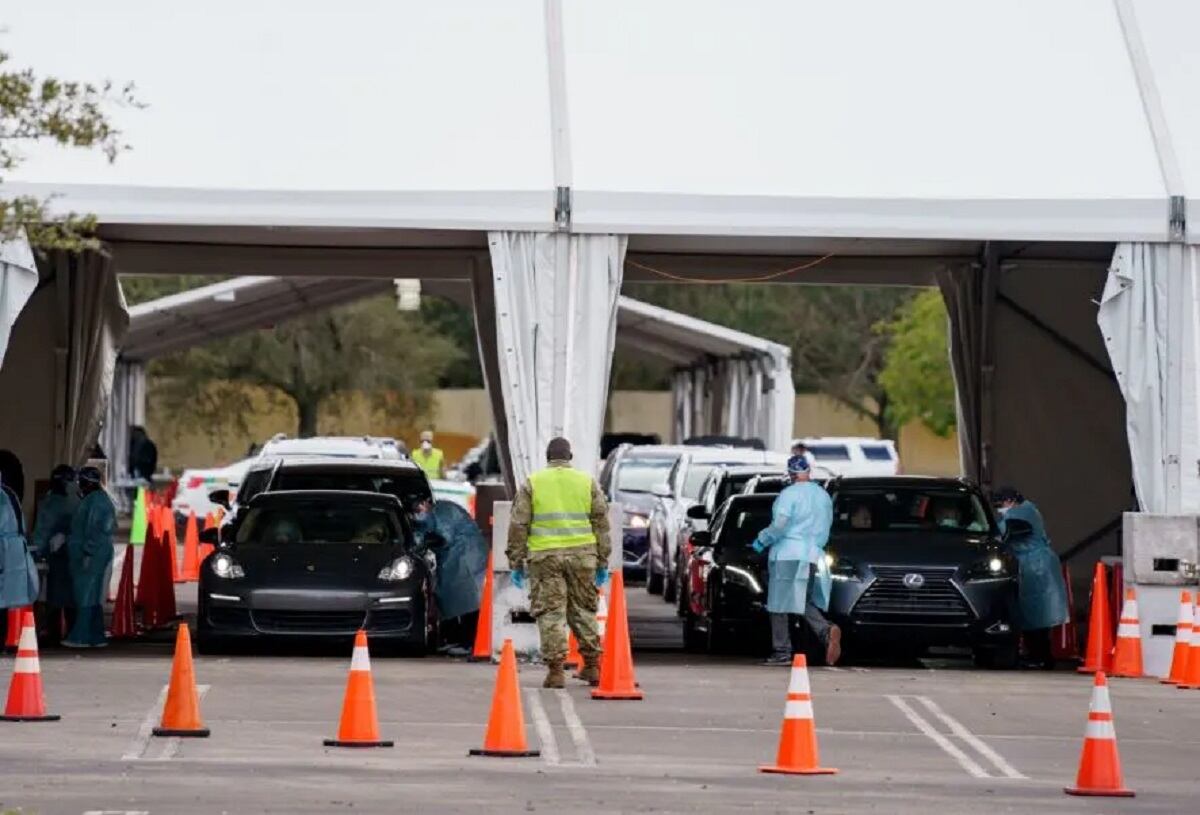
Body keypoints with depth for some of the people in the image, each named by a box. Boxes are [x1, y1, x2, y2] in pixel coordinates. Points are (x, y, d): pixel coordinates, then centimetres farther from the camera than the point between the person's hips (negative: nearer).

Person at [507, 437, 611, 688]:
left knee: (550, 613, 0)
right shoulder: (587, 482, 9)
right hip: (582, 554, 2)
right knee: (583, 610, 12)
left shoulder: (531, 484, 6)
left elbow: (518, 526, 3)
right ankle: (592, 666, 14)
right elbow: (601, 523, 10)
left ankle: (555, 670, -6)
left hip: (545, 556, -2)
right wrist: (602, 562, 15)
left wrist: (517, 562, 8)